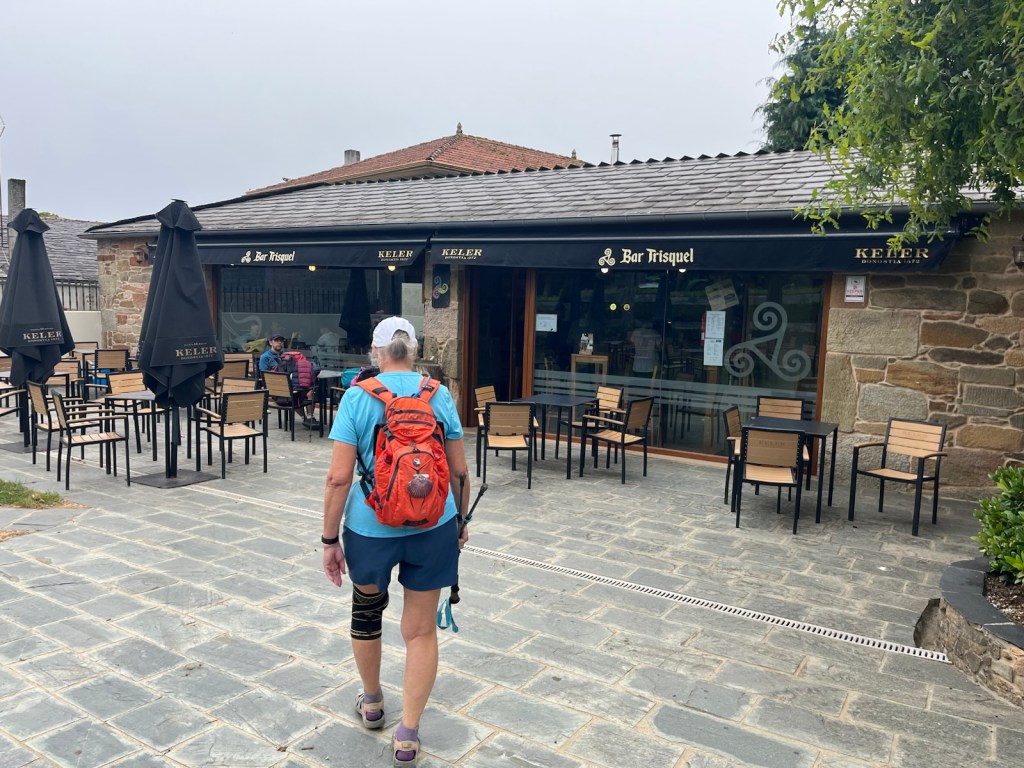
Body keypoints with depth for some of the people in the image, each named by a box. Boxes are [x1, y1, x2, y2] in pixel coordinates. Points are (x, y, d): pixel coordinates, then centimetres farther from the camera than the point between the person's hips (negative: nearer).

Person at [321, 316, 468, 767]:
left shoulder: (358, 397, -7)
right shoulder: (439, 395, -2)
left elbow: (339, 477, -11)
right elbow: (459, 470, 2)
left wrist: (329, 539, -2)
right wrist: (461, 521, 16)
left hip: (371, 526, 0)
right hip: (432, 527, 1)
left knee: (367, 611, 25)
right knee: (421, 631, 11)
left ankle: (371, 704, 44)